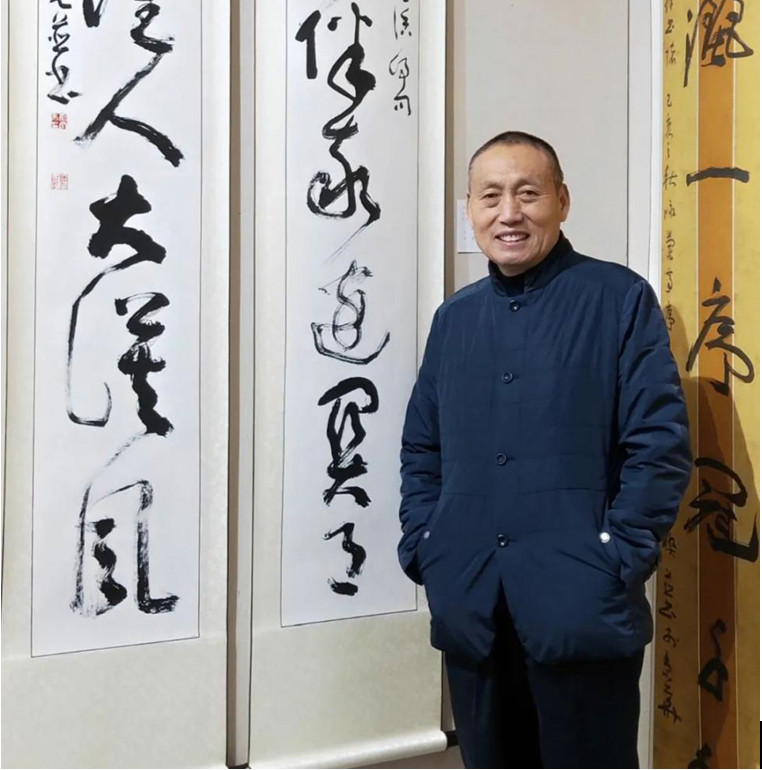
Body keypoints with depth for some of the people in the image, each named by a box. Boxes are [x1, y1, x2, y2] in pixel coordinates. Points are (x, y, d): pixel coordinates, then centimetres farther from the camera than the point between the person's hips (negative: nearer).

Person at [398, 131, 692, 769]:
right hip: (470, 609, 5)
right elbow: (421, 448, 16)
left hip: (582, 609, -4)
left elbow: (661, 443, -8)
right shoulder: (454, 317, 12)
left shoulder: (620, 298, -3)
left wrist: (618, 564, -13)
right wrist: (423, 549, 5)